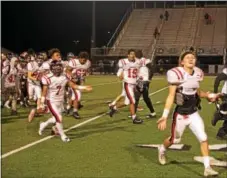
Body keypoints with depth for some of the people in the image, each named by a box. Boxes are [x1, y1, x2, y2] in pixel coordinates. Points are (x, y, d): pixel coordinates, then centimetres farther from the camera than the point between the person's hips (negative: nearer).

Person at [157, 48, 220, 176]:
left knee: (203, 138, -4)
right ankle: (162, 150, 47)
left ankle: (207, 168, 5)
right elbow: (171, 96, -17)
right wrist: (165, 116, -21)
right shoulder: (177, 74, -17)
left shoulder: (197, 74, 2)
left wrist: (209, 96, 0)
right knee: (175, 140, 13)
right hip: (181, 114, -5)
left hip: (194, 113, 5)